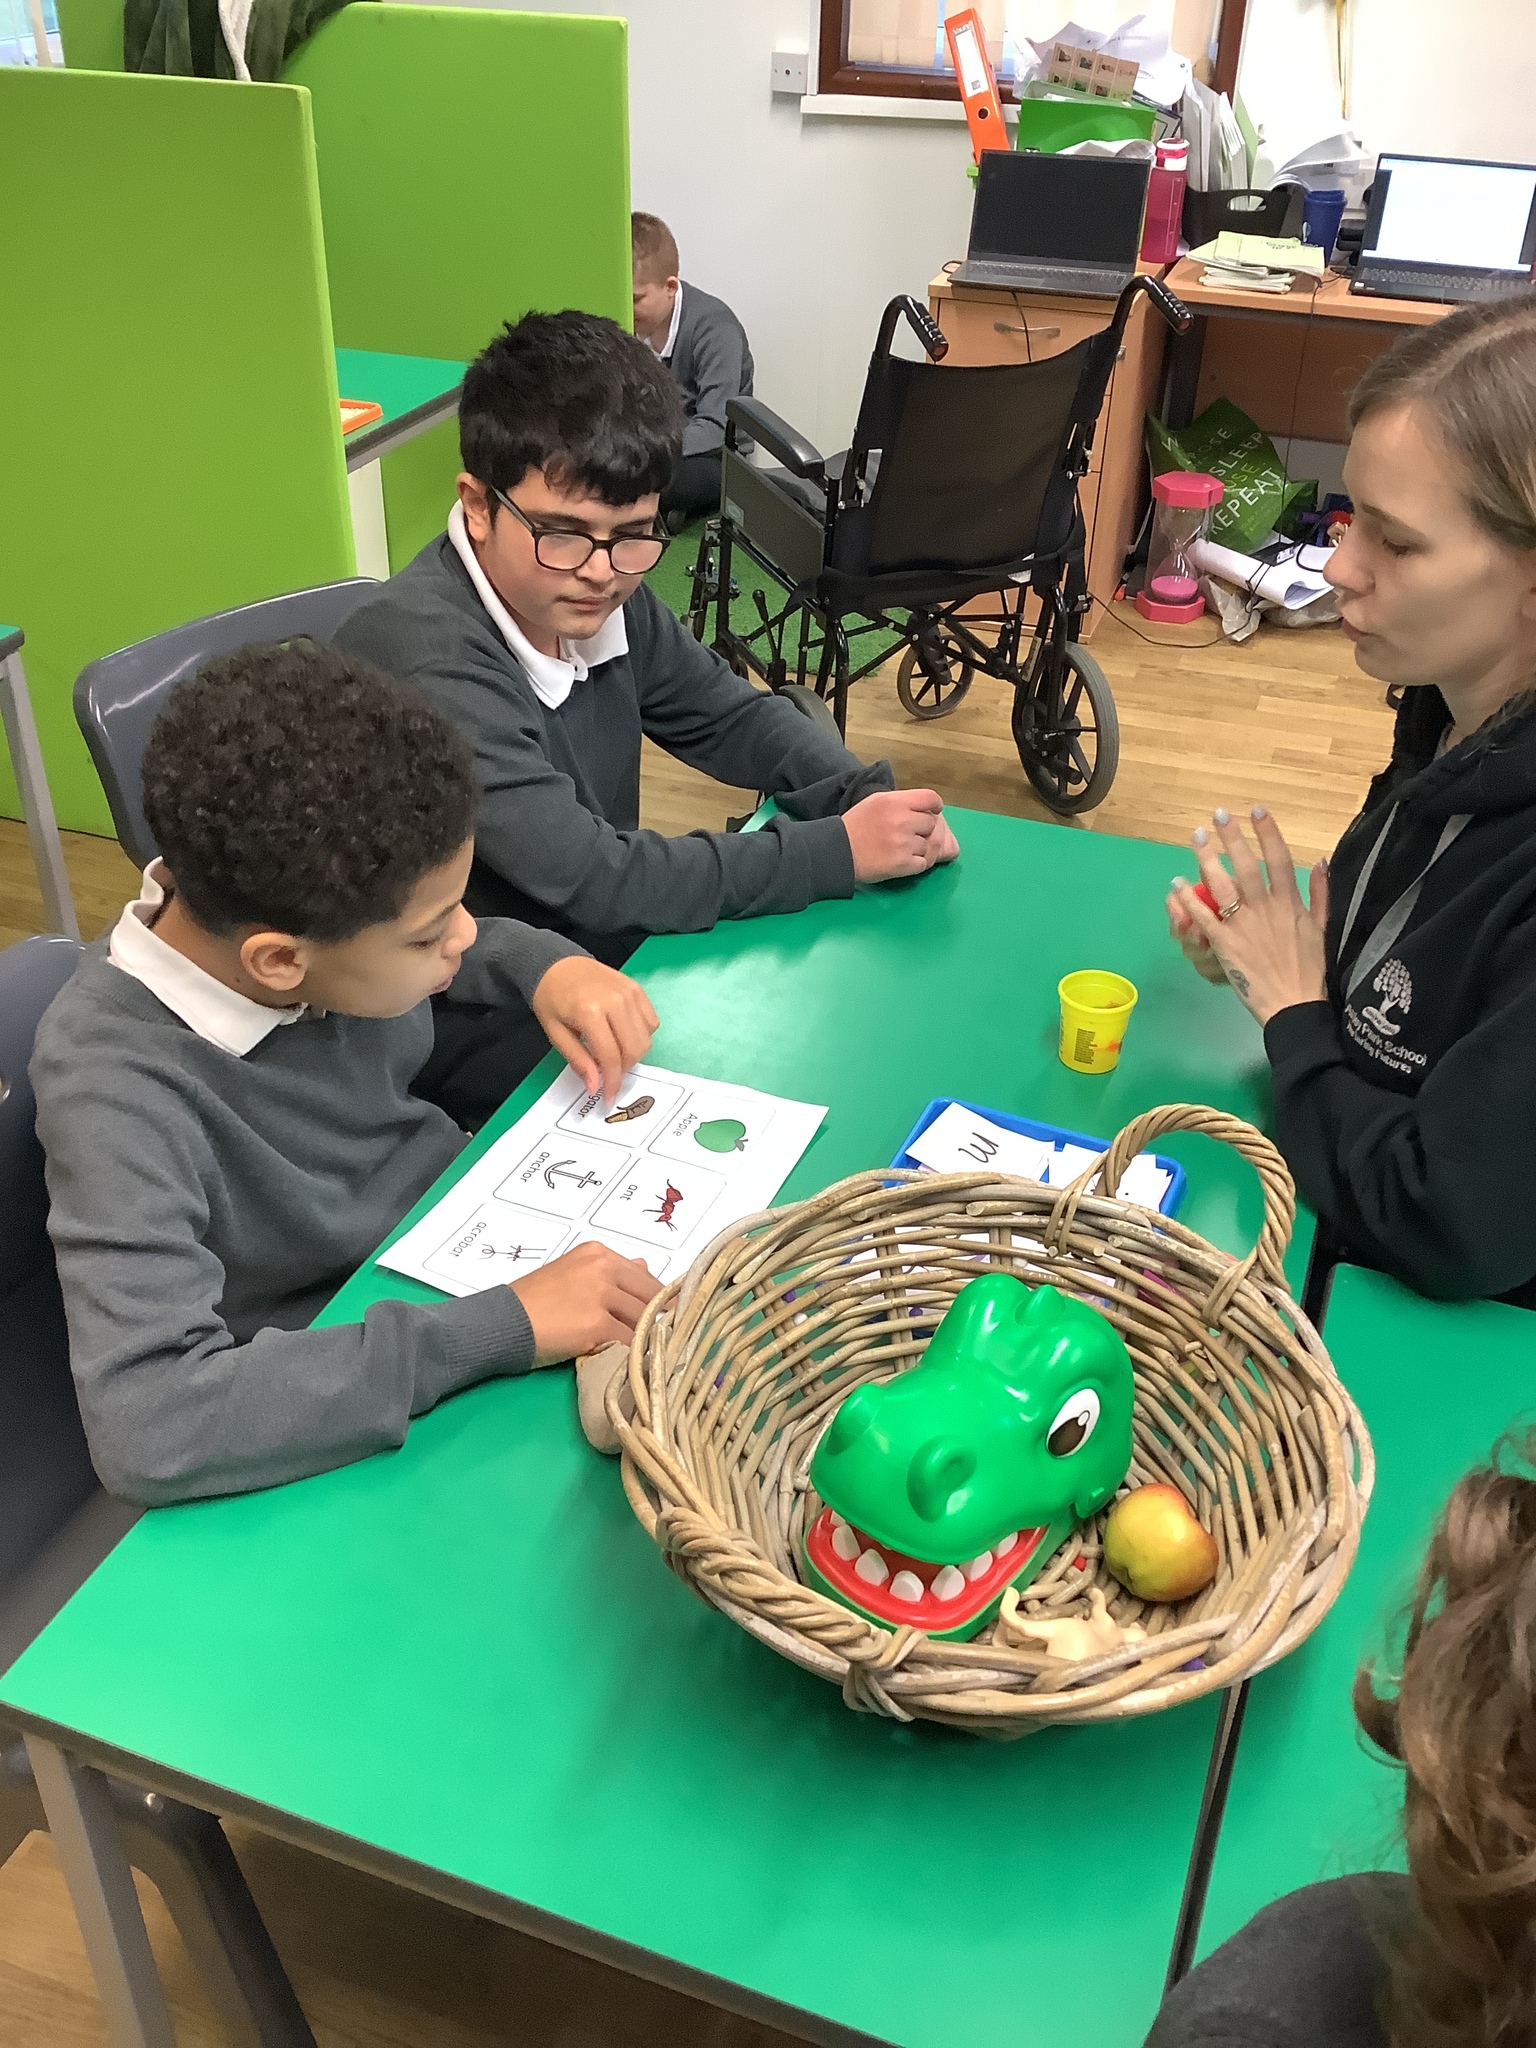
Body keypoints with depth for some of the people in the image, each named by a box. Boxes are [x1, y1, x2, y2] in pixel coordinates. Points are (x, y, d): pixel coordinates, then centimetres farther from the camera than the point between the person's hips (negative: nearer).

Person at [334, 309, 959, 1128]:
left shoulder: (599, 597, -6)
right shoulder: (424, 659, -29)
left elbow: (732, 716, 7)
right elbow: (588, 877, -31)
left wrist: (872, 798, -12)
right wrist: (838, 850, -24)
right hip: (472, 1028, -7)